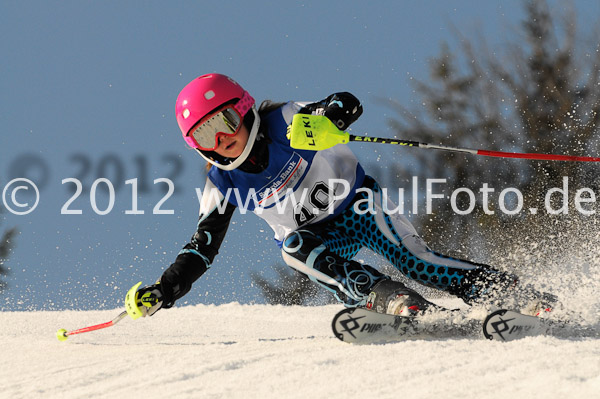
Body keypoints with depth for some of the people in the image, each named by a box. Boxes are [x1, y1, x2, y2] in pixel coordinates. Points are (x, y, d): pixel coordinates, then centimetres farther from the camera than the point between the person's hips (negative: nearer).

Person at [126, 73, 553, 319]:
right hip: (321, 236, 3)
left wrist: (324, 118, -51)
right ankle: (388, 299, -43)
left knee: (411, 257, -25)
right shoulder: (223, 186, -8)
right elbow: (201, 249, -7)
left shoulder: (282, 122, -18)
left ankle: (511, 293, -22)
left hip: (359, 203, -3)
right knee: (294, 248, -31)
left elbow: (349, 104, -28)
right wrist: (162, 291, -20)